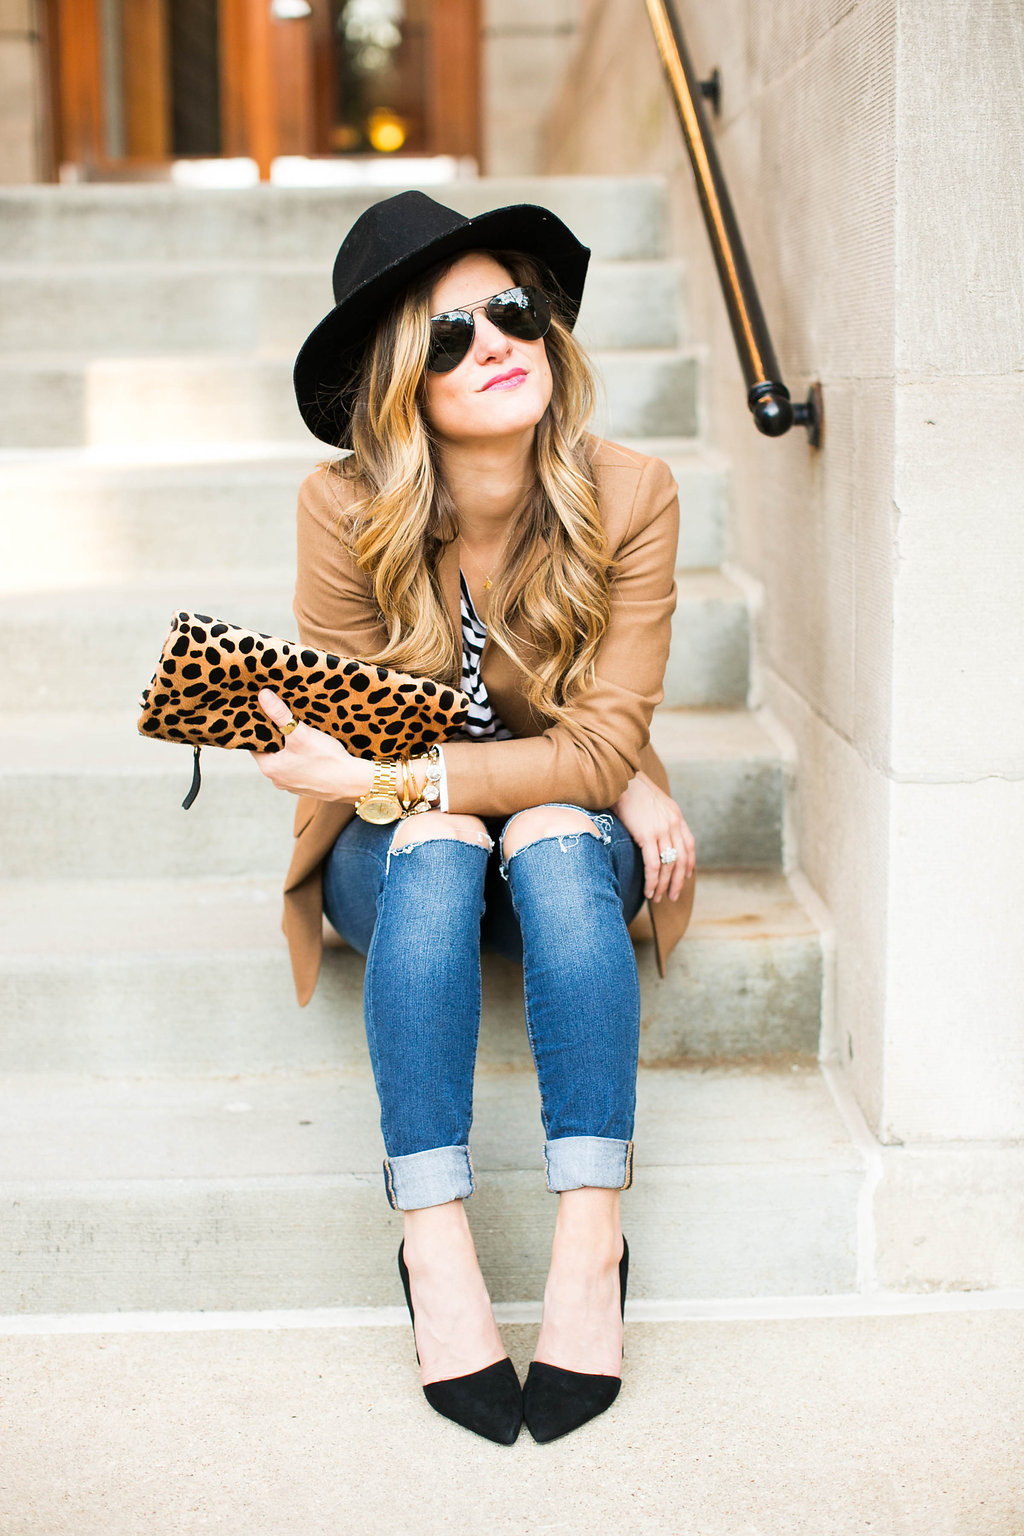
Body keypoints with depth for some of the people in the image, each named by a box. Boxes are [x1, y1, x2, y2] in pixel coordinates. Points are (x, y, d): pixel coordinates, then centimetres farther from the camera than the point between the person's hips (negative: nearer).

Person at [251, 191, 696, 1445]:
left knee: (556, 839, -33)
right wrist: (619, 776, -18)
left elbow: (598, 748, -19)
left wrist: (389, 769, -32)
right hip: (398, 857, 0)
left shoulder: (630, 498, -16)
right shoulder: (345, 508, -17)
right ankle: (434, 1247, -33)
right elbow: (363, 752, -13)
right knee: (435, 848, -33)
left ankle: (591, 1242, -33)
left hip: (568, 842, 0)